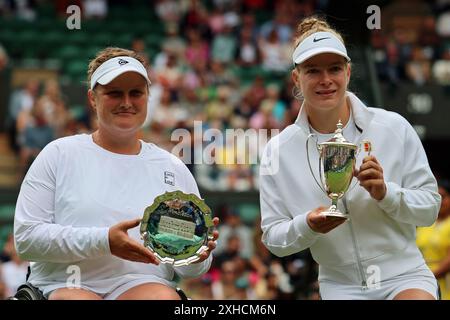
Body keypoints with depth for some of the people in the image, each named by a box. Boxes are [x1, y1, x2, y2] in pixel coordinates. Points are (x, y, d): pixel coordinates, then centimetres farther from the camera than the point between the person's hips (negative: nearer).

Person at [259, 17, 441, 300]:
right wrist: (307, 226, -20)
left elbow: (430, 208, -2)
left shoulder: (394, 127, -5)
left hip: (403, 275, -2)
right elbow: (273, 239, 0)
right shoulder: (278, 151, -3)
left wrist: (385, 192, -20)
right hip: (340, 286, 3)